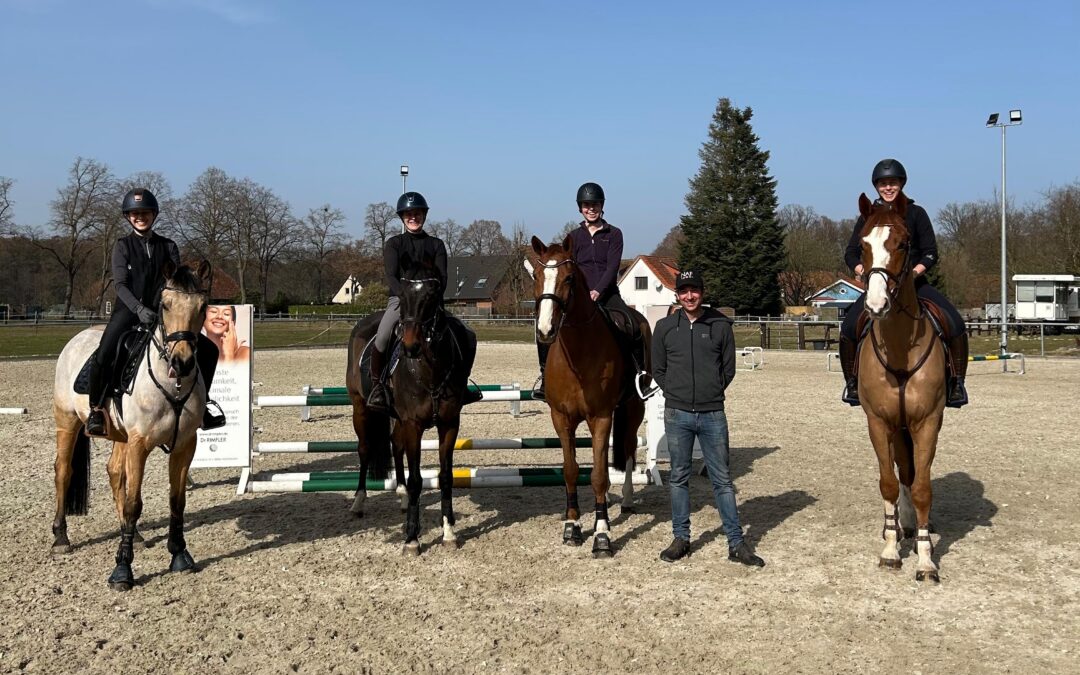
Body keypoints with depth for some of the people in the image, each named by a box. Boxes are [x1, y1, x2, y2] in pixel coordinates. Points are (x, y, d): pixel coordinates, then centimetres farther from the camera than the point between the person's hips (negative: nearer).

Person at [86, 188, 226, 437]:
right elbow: (120, 285, -8)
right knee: (102, 357, -27)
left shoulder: (168, 246, 11)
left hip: (161, 312, 3)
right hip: (129, 311, -3)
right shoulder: (123, 246, 3)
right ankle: (96, 408, -5)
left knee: (208, 349, -7)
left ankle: (201, 398, 10)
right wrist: (139, 309, -25)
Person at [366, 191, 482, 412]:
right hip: (400, 300, -3)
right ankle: (376, 386, -15)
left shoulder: (436, 244, 11)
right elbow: (391, 276, -8)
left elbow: (442, 277, 0)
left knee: (467, 336, -11)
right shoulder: (394, 244, 5)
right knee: (382, 336, -32)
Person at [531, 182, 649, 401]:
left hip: (607, 294, -1)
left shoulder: (614, 234, 7)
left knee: (634, 327, -26)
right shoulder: (574, 236, 13)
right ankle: (545, 373, 1)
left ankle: (641, 371, -7)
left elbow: (612, 267, -4)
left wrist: (597, 291, -18)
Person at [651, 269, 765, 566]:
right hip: (677, 414, 1)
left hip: (712, 414, -1)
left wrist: (711, 392, 3)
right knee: (679, 478, 9)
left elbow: (729, 368, 7)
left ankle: (736, 543, 10)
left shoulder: (721, 325, 1)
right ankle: (681, 538, 20)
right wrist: (676, 393, 4)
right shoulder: (665, 327, 3)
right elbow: (658, 369, 10)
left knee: (722, 480, 4)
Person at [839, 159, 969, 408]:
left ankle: (956, 383, -5)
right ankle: (852, 381, -3)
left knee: (956, 325, -20)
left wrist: (916, 270, -19)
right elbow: (851, 253, 6)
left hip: (914, 283, 0)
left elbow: (931, 253, 0)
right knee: (849, 328, -25)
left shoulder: (916, 213, 3)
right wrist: (861, 269, -15)